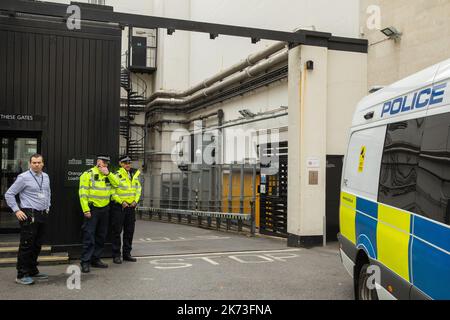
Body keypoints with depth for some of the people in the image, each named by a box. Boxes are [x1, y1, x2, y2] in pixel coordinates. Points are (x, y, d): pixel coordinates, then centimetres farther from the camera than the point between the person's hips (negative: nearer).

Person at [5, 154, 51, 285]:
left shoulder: (45, 177, 11)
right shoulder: (23, 177, -8)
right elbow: (9, 194, -5)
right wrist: (16, 210, -10)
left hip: (42, 215, 7)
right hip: (29, 215, -7)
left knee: (37, 245, 13)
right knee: (26, 245, -5)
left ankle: (33, 271, 25)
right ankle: (22, 275, 3)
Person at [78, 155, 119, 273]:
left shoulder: (108, 175, 14)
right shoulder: (88, 174, -5)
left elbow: (117, 183, -2)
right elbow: (83, 192, -10)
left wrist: (108, 173, -11)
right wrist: (86, 209, -16)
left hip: (105, 209, 6)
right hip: (92, 209, -6)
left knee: (101, 236, 12)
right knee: (89, 236, -8)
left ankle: (96, 260, 23)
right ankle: (85, 262, -3)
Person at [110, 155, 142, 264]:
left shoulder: (134, 175, 11)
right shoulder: (117, 175, -9)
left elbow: (138, 189, 16)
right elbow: (112, 191, -12)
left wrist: (135, 200, 2)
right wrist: (121, 202, -14)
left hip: (131, 206, 6)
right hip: (118, 207, -6)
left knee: (129, 231, 11)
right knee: (117, 231, -1)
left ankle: (127, 254, 21)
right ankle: (116, 255, 7)